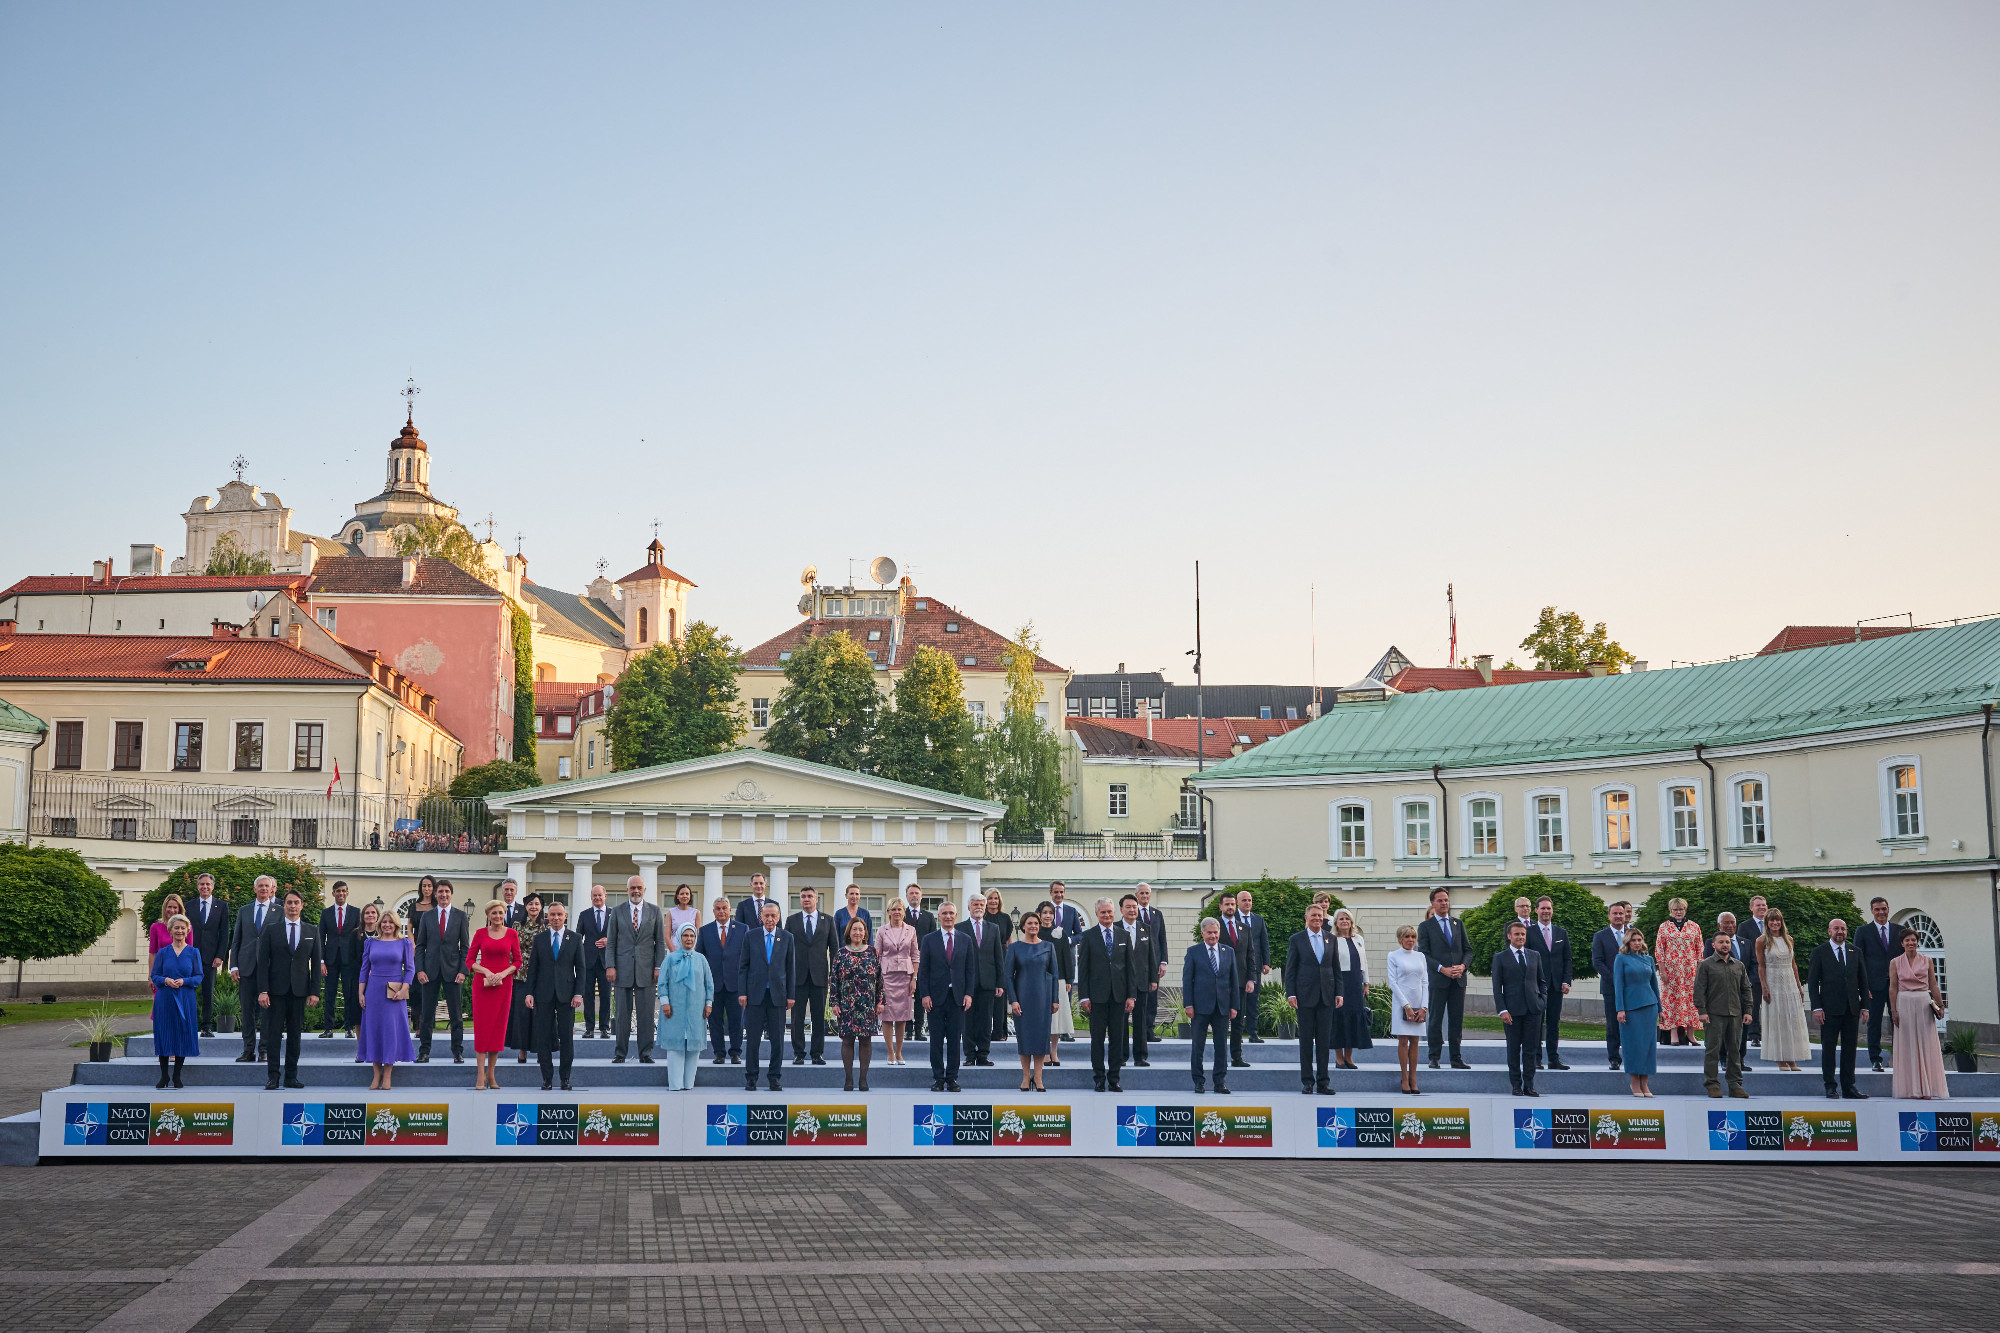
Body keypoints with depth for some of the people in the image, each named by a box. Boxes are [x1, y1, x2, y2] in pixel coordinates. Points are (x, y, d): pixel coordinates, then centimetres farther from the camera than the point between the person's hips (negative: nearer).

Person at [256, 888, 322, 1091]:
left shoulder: (312, 932, 9)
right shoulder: (271, 929, 4)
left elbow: (315, 963, 9)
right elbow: (263, 961, 0)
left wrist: (314, 991, 1)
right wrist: (262, 990, -8)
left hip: (299, 990, 2)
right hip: (276, 990, -2)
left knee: (295, 1034, 5)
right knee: (273, 1034, -2)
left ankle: (291, 1076, 11)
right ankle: (272, 1076, 2)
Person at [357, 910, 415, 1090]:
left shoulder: (404, 943, 3)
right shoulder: (370, 942, 9)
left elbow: (410, 968, 2)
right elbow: (364, 969, 10)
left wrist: (403, 990, -10)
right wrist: (361, 993, 4)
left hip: (394, 992, -2)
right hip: (374, 990, 2)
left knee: (391, 1029, -3)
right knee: (374, 1029, 1)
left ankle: (387, 1076, 3)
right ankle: (376, 1075, 8)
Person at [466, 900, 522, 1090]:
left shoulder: (512, 934, 5)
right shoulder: (480, 934, 4)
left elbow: (517, 961, 7)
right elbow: (469, 960, 4)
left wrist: (503, 973, -10)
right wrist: (486, 971, -12)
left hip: (504, 983, 1)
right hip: (482, 982, -1)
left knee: (498, 1027, 3)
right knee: (482, 1026, -4)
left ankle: (491, 1074, 11)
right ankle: (480, 1076, -3)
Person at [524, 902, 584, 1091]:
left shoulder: (575, 938, 6)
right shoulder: (539, 938, 8)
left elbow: (580, 968, 5)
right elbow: (532, 967, 8)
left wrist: (578, 993, -4)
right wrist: (530, 993, 0)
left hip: (566, 994, -1)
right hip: (544, 994, 1)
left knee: (567, 1037, 0)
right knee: (543, 1037, 1)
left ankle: (565, 1078, 9)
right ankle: (547, 1078, 9)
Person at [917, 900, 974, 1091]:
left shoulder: (966, 939, 8)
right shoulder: (929, 940, 4)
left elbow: (970, 969, 8)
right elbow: (923, 970, 2)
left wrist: (969, 994, -1)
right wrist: (924, 995, -6)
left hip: (957, 996, 1)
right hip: (935, 996, -1)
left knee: (955, 1039, 2)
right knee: (937, 1039, 1)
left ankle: (952, 1078, 9)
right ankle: (938, 1078, 8)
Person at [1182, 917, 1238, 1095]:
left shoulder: (1229, 952, 10)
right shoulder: (1193, 952, 3)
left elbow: (1234, 980, 11)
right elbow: (1187, 979, 0)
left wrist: (1234, 1006, 5)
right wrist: (1188, 1004, -7)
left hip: (1222, 1006, 2)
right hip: (1201, 1006, -2)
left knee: (1222, 1046, 4)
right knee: (1197, 1045, 1)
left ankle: (1220, 1082, 10)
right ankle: (1198, 1081, 9)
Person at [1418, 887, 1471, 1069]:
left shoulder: (1458, 923, 15)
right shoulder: (1425, 926, 2)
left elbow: (1468, 950, 14)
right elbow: (1424, 954, -5)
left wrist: (1462, 966, -6)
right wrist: (1442, 969, -15)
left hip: (1458, 979, 4)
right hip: (1437, 979, -4)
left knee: (1456, 1020, 5)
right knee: (1436, 1020, 0)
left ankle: (1456, 1058, 9)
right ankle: (1434, 1058, 5)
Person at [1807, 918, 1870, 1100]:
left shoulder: (1855, 952, 12)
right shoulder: (1819, 952, 2)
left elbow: (1863, 980, 15)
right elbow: (1812, 981, 0)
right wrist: (1817, 1007, -8)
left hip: (1852, 1009, 3)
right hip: (1830, 1009, -3)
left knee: (1849, 1049, 6)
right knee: (1829, 1049, -1)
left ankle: (1848, 1087, 12)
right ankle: (1830, 1087, 5)